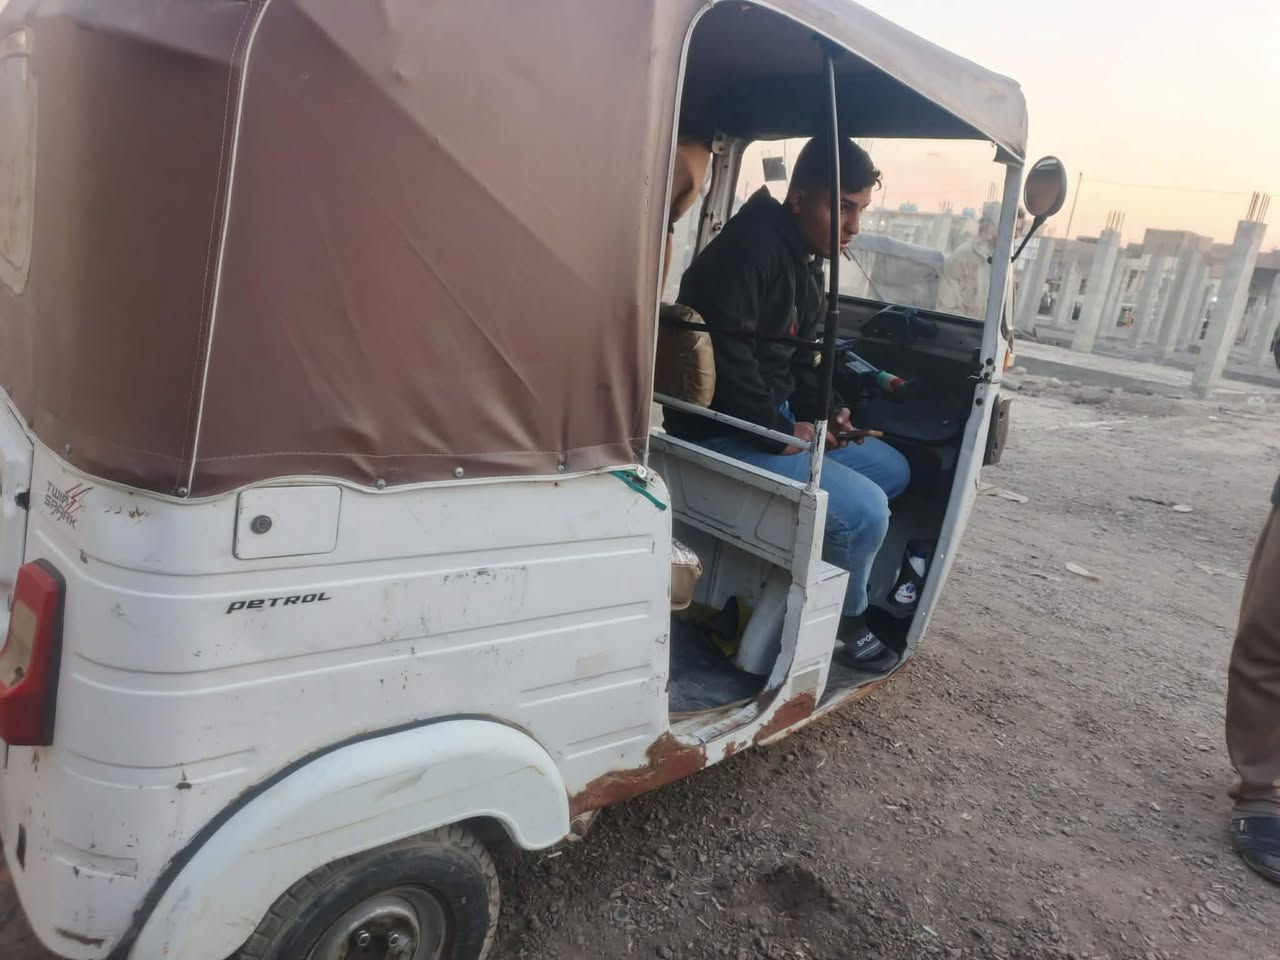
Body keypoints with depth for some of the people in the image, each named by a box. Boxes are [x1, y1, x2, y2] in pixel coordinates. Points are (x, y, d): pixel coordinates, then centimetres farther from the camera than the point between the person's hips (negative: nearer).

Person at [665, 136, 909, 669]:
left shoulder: (807, 262, 13)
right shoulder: (750, 246, -19)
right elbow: (723, 353, -28)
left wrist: (825, 413, 1)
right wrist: (780, 431, -22)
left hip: (776, 422, 11)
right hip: (723, 433, -11)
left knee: (891, 469, 14)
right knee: (865, 509, -20)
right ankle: (844, 618, 9)